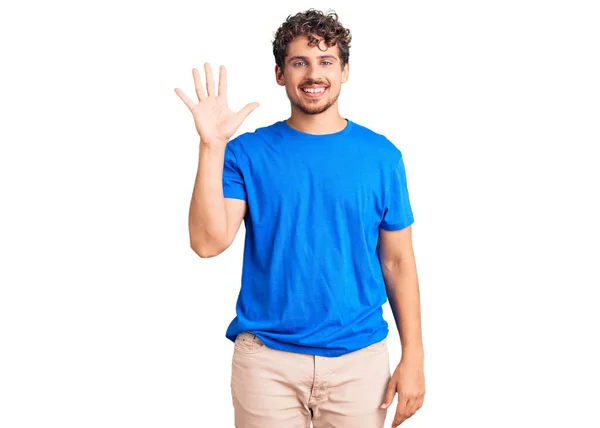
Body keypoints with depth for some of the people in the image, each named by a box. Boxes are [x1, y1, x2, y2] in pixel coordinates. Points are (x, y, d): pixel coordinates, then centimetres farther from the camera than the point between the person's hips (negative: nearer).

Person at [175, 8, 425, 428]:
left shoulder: (381, 155, 1)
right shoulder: (248, 152, -2)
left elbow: (398, 261, 3)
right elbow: (208, 242, -12)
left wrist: (413, 357, -1)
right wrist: (212, 145, -19)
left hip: (359, 359, 1)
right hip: (266, 360, 0)